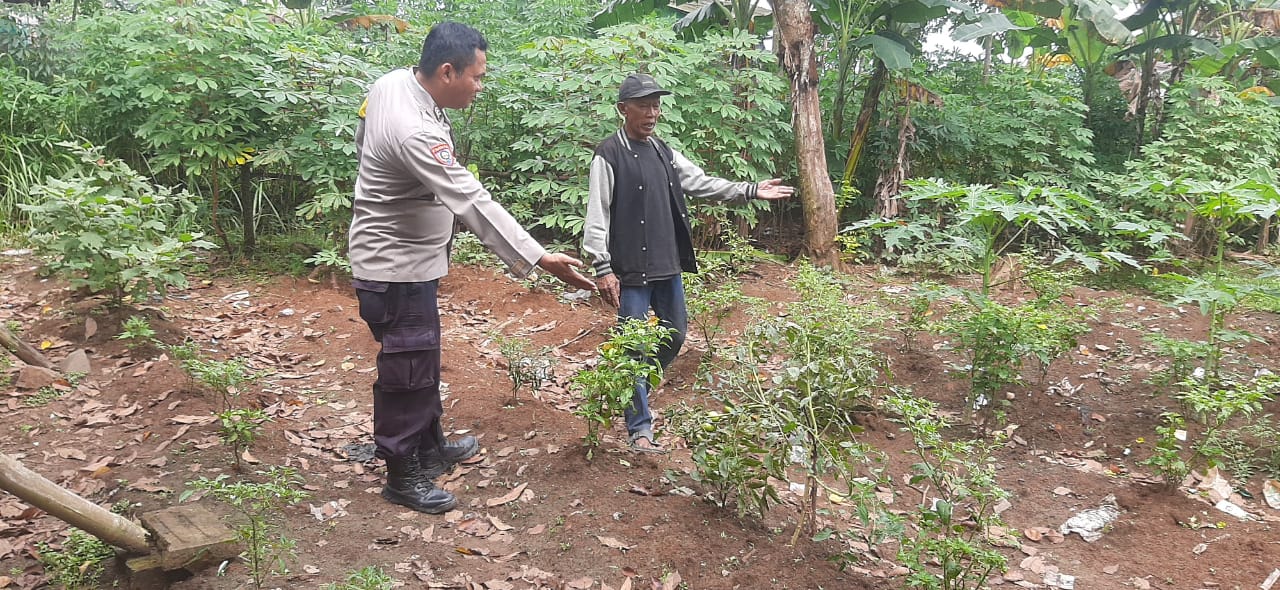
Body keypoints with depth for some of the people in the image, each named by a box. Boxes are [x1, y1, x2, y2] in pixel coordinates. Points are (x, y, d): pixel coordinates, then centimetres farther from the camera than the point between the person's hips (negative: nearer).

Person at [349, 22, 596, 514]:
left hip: (408, 259, 10)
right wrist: (540, 259, -33)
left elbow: (362, 141, 15)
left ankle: (430, 448, 38)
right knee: (406, 373, 4)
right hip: (396, 268, -10)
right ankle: (402, 476, 20)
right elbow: (475, 204, -34)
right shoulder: (416, 134, -32)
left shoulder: (392, 83, -3)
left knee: (424, 363, 21)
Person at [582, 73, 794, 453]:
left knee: (676, 333, 18)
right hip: (631, 269, -7)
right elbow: (597, 215, -12)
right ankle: (639, 428, 8)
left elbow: (701, 183, 15)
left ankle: (638, 389, 40)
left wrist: (750, 191, 9)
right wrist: (603, 268, -17)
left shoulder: (663, 152, 12)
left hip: (668, 265, 8)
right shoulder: (609, 155, -9)